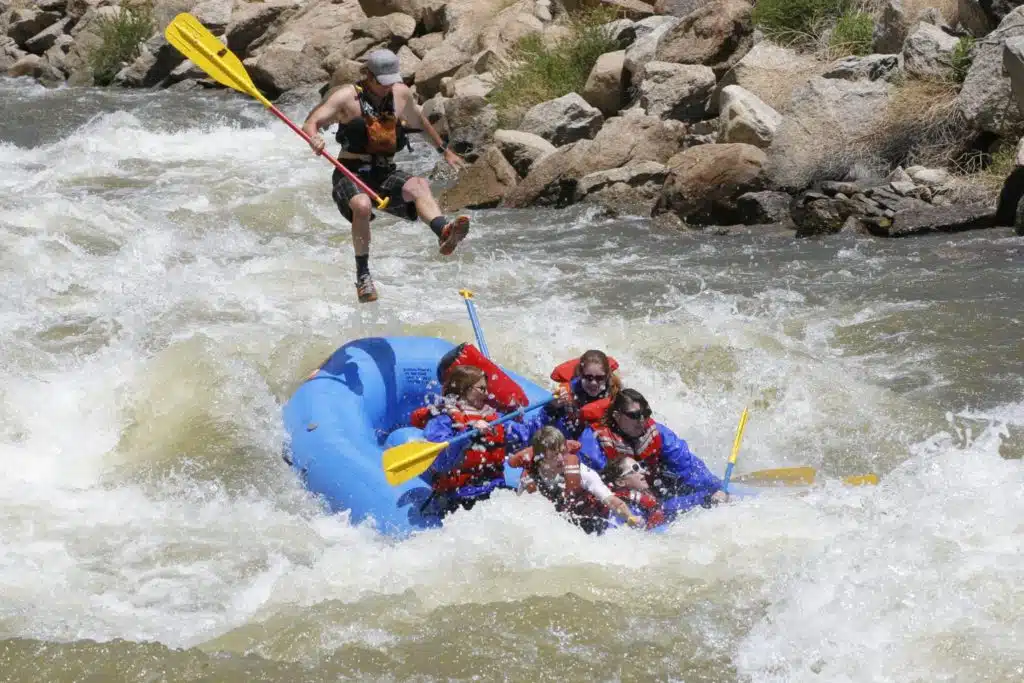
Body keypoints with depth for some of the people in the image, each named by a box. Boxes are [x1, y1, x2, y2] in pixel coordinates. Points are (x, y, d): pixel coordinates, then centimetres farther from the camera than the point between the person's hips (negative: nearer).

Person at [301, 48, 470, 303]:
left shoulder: (401, 94, 13)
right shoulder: (346, 97, -2)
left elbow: (419, 119, 33)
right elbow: (310, 124, -10)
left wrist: (444, 150, 40)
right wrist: (313, 138, -34)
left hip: (386, 175, 4)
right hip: (351, 174, -3)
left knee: (418, 186, -31)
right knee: (362, 205, -38)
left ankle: (444, 233, -59)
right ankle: (363, 276, -24)